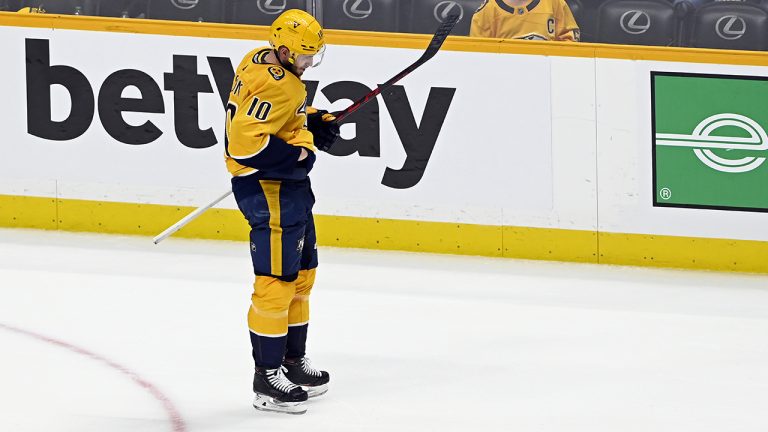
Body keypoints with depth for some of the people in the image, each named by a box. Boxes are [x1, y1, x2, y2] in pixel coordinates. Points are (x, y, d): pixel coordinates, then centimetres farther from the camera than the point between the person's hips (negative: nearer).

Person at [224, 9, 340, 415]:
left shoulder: (263, 61, 7)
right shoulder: (272, 84, -24)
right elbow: (247, 144, -31)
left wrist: (315, 123, 12)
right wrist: (296, 157, -21)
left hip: (289, 185, 11)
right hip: (268, 188, -11)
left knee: (301, 275, 21)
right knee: (276, 282, -8)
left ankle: (293, 360, 33)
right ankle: (267, 377, -4)